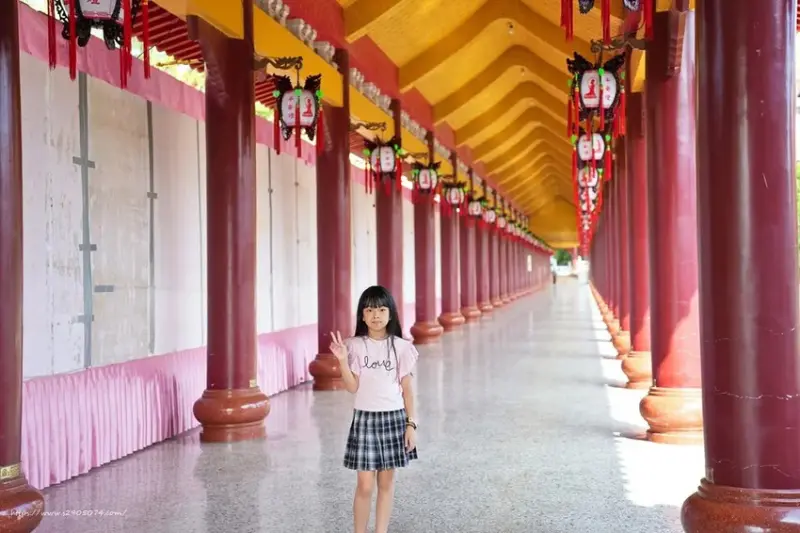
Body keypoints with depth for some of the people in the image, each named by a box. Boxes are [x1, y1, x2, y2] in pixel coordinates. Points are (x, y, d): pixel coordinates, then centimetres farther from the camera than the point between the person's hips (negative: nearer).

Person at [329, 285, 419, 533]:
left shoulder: (400, 347, -1)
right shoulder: (355, 346, -3)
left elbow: (407, 389, 2)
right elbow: (352, 387, -8)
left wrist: (411, 424, -1)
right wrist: (342, 361, -21)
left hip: (394, 418, 1)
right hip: (365, 418, -1)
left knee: (386, 482, 9)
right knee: (365, 485, -1)